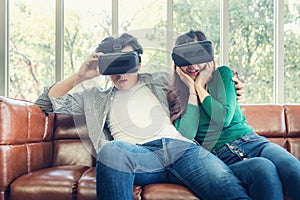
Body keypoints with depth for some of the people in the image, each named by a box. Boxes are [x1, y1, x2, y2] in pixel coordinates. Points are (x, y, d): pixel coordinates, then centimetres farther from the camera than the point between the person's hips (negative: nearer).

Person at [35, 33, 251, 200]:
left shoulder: (160, 81, 30)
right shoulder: (96, 98, 28)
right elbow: (47, 102, 26)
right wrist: (79, 76, 14)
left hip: (180, 147, 1)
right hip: (135, 155, 0)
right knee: (111, 150, -38)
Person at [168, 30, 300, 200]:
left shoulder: (223, 74, 11)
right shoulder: (174, 97, 10)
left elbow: (224, 118, -3)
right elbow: (186, 135, -8)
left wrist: (200, 87, 2)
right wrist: (191, 90, -2)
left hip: (252, 141, 2)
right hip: (222, 156, -2)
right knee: (263, 168, -36)